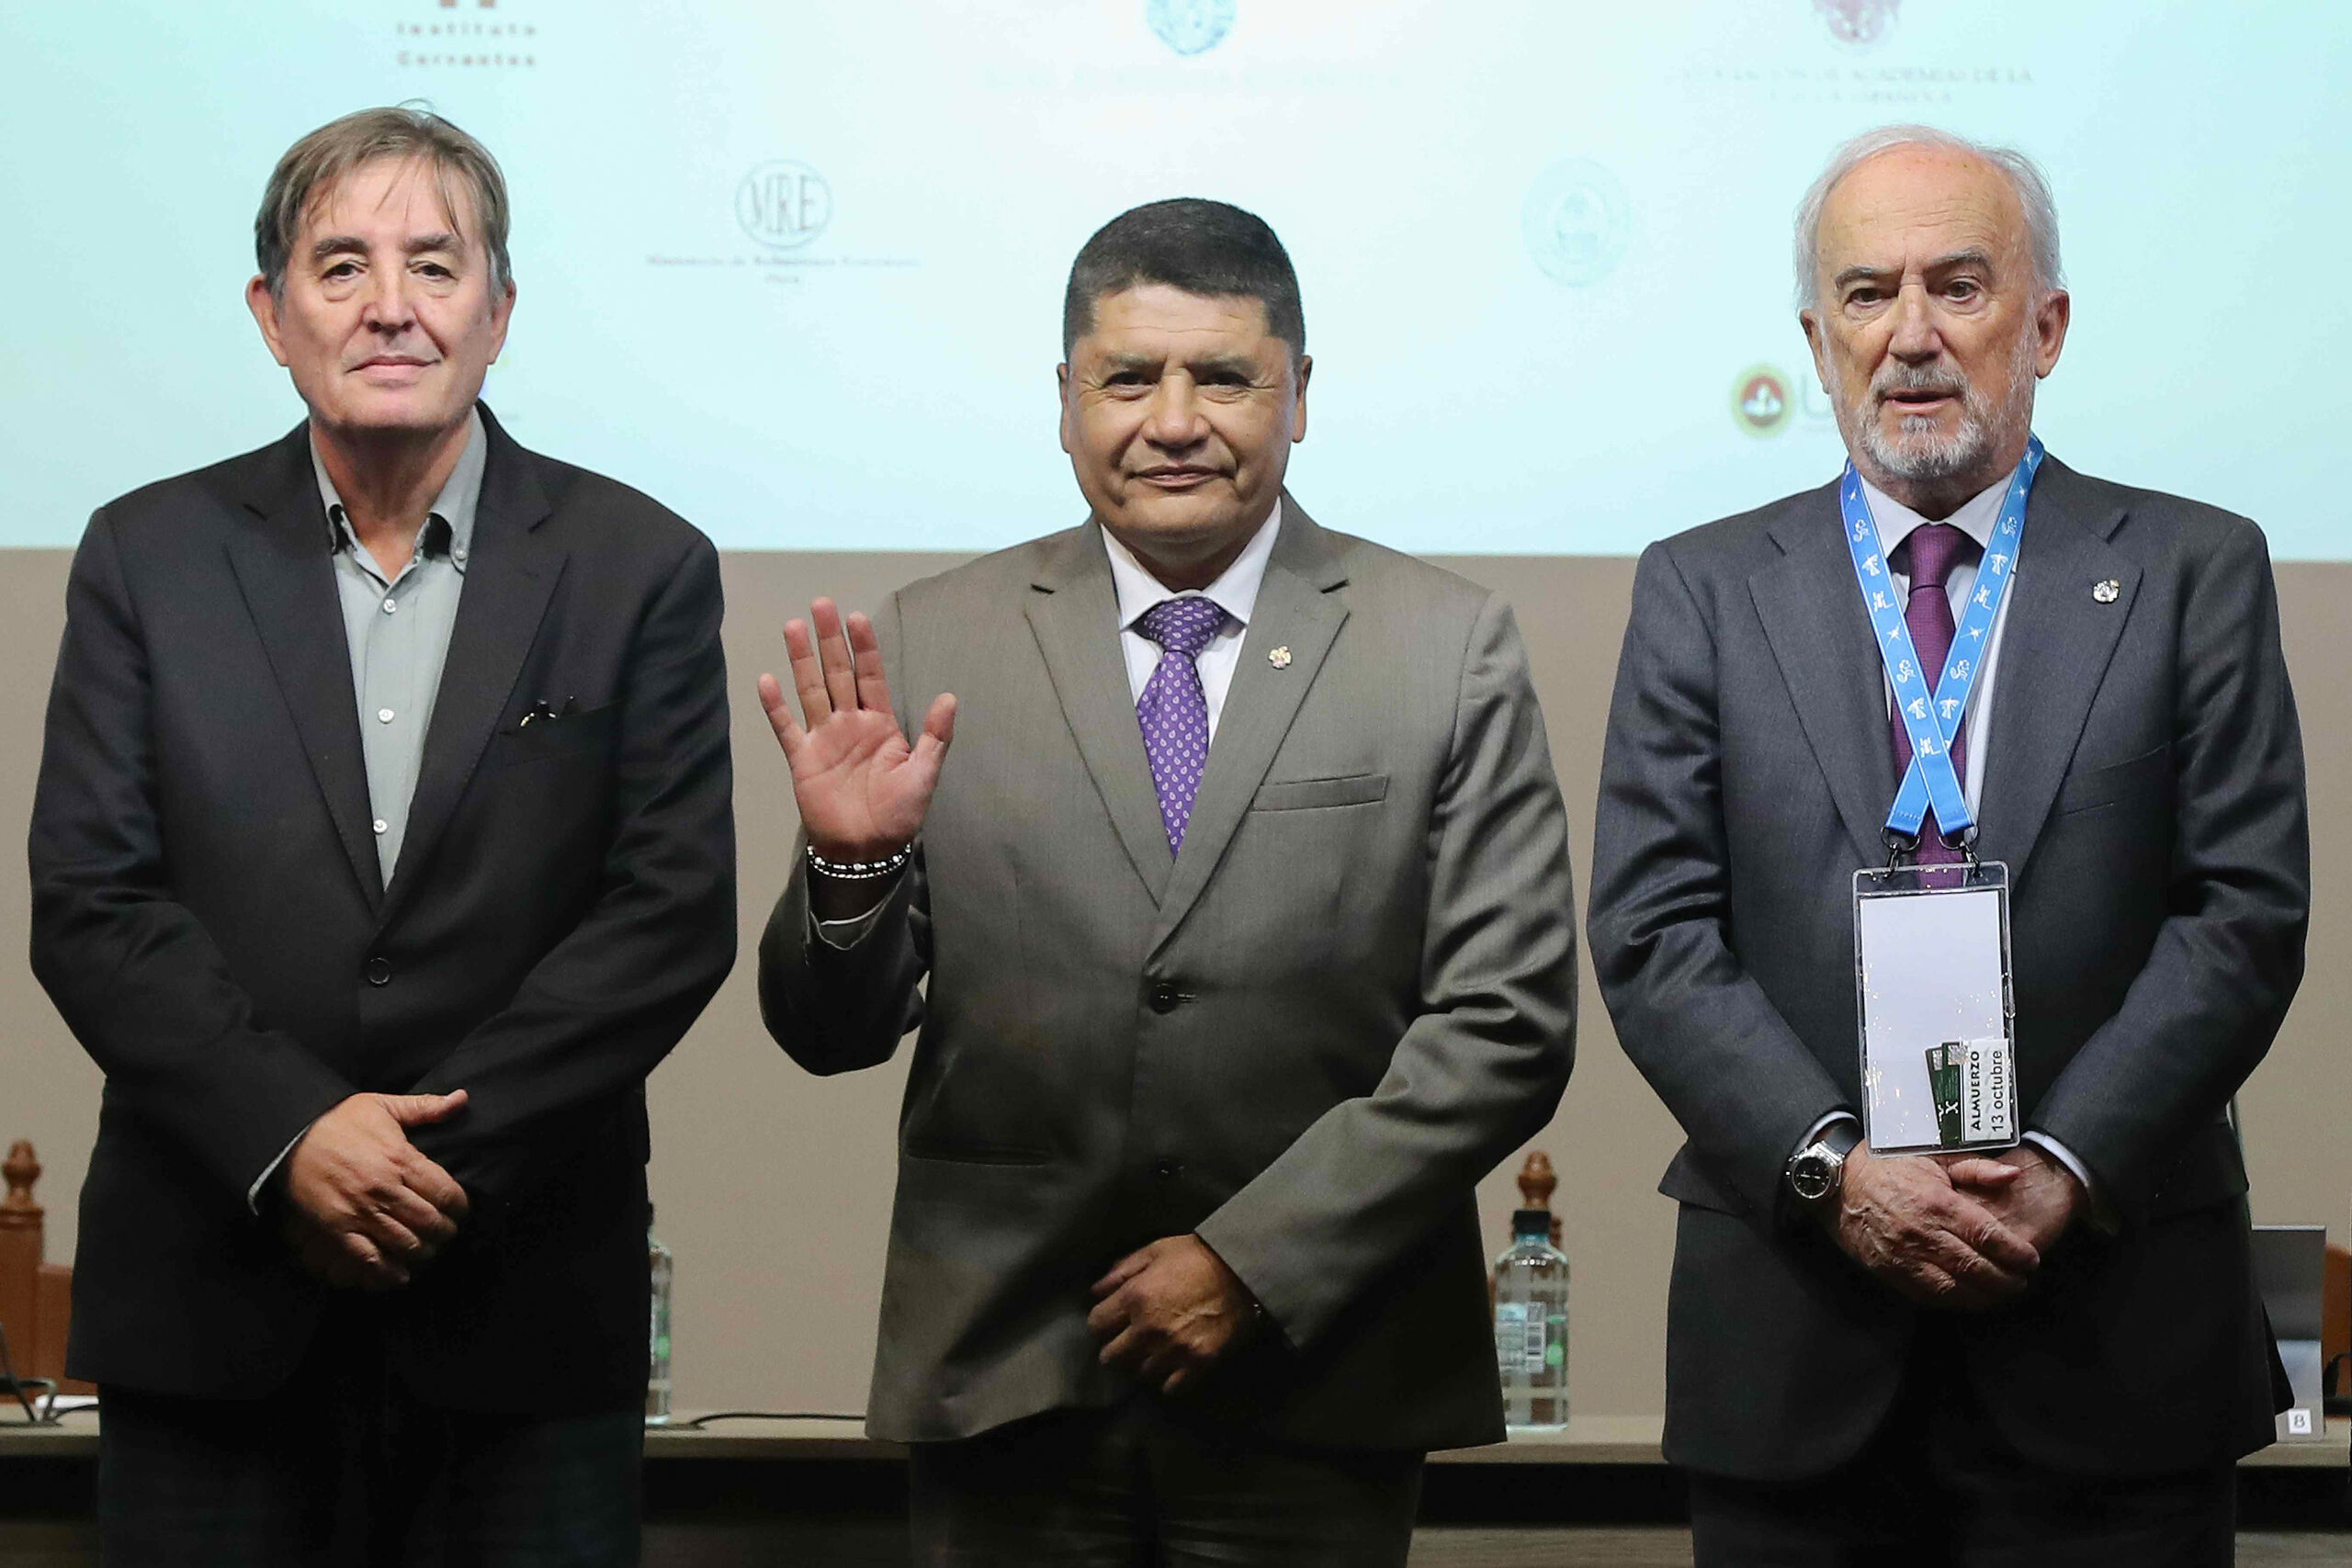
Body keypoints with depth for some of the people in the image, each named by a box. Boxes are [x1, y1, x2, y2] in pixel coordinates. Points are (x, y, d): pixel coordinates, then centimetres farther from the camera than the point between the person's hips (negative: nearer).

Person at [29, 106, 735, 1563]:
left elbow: (676, 909, -4)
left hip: (525, 1314, 0)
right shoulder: (152, 555, 5)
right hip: (210, 1305, 1)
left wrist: (447, 1157, -12)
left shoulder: (640, 568, 3)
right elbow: (91, 905, -1)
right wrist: (290, 1137, -14)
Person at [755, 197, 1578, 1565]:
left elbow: (1508, 1023, -4)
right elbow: (830, 1034, 3)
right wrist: (852, 863, -17)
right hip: (1006, 1392, 1)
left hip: (1315, 1390, -1)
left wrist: (1257, 1260, -10)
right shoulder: (932, 647, 3)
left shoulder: (1453, 651, 1)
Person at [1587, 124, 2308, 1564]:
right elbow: (1651, 932, 0)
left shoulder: (2196, 572, 5)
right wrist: (1834, 1169, -13)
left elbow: (2249, 909, -2)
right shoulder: (1701, 591, 7)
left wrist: (2067, 1166, -13)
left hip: (2111, 1331, 0)